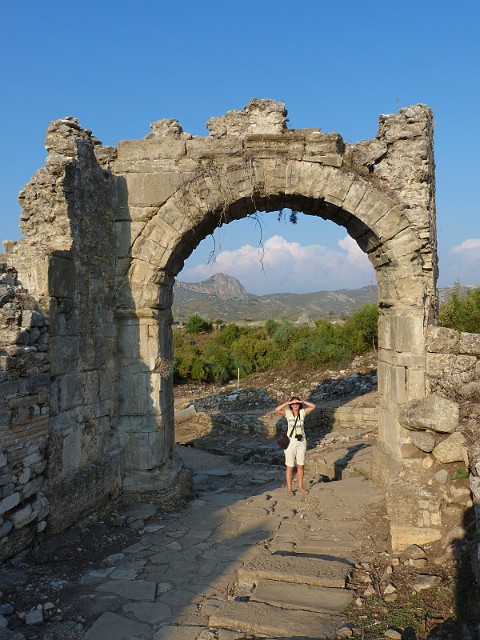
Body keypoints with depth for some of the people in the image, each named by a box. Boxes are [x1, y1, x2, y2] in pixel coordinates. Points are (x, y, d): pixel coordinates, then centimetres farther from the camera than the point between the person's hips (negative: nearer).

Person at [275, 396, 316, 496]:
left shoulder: (302, 412, -1)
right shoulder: (288, 413, -8)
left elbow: (313, 406, -12)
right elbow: (277, 410, -25)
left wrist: (302, 401, -18)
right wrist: (288, 402, -24)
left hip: (301, 442, 3)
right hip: (290, 442, -3)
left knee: (301, 466, 15)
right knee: (290, 467, 5)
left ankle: (300, 486, 32)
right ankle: (289, 489, 18)